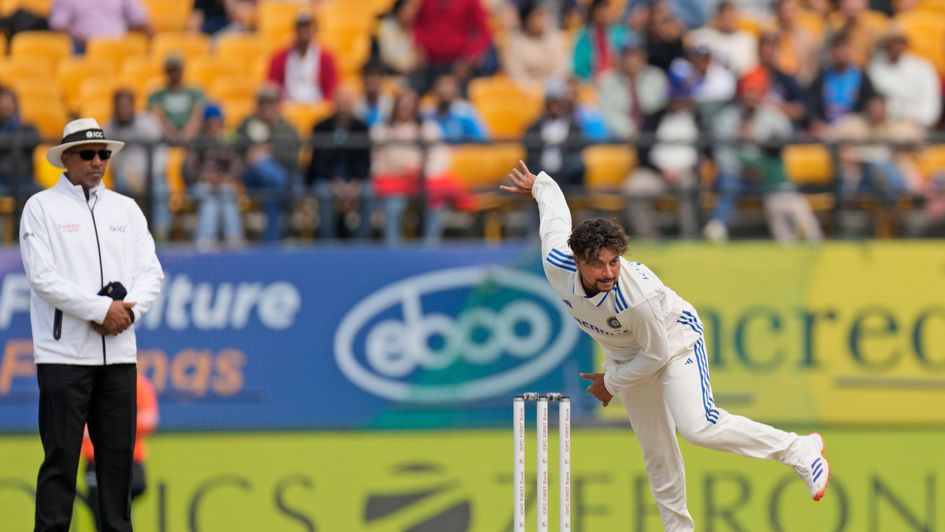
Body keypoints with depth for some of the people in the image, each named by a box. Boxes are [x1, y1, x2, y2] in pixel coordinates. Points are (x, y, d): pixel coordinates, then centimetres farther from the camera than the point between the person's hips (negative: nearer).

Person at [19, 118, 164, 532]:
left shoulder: (125, 209, 16)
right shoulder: (41, 207, 1)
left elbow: (151, 272, 10)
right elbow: (43, 277, -9)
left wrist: (129, 310, -9)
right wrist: (101, 309, -13)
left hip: (119, 352, 5)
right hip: (64, 353, -5)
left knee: (118, 453, 6)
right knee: (61, 456, -6)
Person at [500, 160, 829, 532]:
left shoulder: (638, 296, -42)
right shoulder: (556, 265, -28)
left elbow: (657, 354, -25)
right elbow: (555, 211, -6)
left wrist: (611, 383, -12)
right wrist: (538, 184, 15)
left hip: (674, 339, -6)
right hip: (625, 353, 6)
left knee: (699, 428, -24)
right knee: (655, 448, 11)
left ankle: (801, 451, -11)